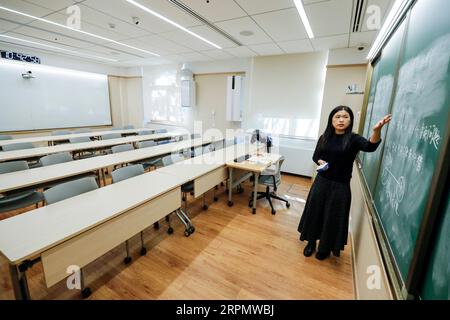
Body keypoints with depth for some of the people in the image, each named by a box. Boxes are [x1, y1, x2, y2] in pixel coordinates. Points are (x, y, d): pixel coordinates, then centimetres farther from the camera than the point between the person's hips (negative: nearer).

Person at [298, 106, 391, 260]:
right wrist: (321, 162, -12)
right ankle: (311, 242, 34)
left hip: (340, 186, -3)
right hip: (321, 182, 3)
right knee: (314, 212, 11)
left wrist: (377, 130, -50)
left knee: (333, 218, 9)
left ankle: (325, 248, 33)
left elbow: (370, 146, -31)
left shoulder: (353, 139, -9)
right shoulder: (324, 137, 1)